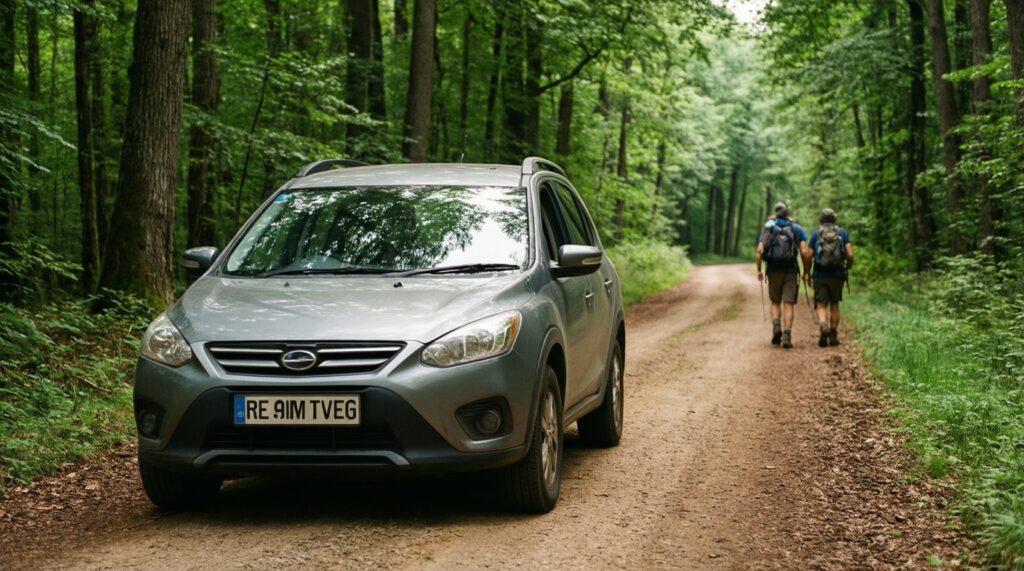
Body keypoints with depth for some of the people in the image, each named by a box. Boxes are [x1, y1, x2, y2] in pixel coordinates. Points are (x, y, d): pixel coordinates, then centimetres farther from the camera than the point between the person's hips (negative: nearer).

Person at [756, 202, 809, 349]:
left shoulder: (768, 228, 8)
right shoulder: (797, 229, 7)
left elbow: (760, 250, -5)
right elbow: (804, 252, -4)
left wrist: (759, 270, 2)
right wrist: (806, 271, 4)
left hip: (773, 270, 1)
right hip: (791, 271, -1)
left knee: (775, 302, 16)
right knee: (788, 304, 0)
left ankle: (776, 327, -6)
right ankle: (787, 336, -11)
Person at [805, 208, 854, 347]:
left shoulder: (816, 234, 4)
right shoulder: (843, 233, 6)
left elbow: (808, 256, -2)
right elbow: (850, 254, -5)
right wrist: (848, 268, 13)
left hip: (820, 275, -1)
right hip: (837, 274, 1)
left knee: (821, 306, -1)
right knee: (834, 305, 16)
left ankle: (824, 327, -29)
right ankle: (833, 335, 16)